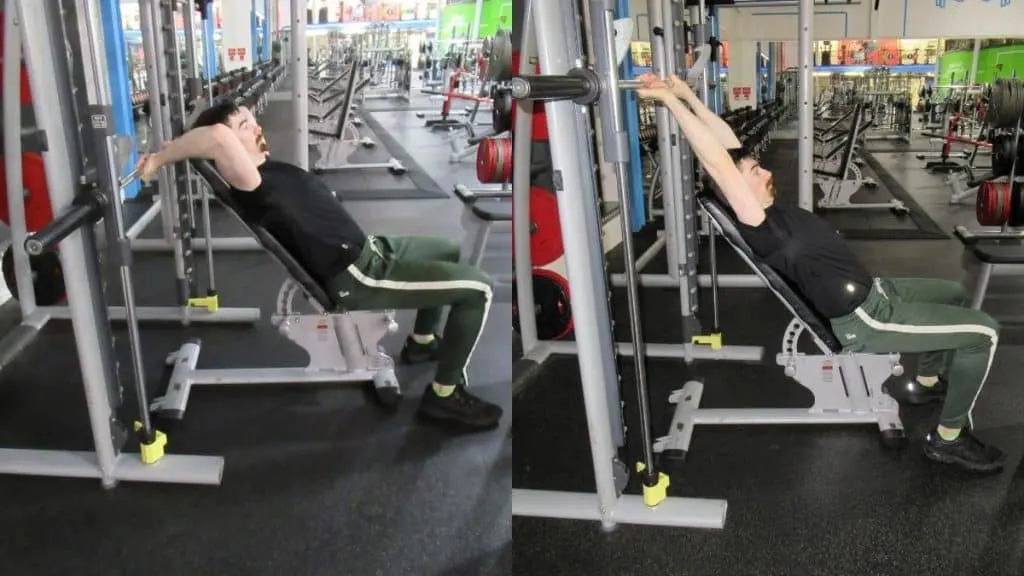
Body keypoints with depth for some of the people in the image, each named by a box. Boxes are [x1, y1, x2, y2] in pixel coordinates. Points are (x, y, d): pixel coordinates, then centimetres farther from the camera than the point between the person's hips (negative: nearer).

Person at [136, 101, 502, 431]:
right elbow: (219, 137, -40)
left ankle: (421, 343, 41)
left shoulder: (266, 168, 9)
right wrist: (159, 159, -32)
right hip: (356, 279, -11)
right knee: (476, 287, -14)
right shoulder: (248, 186, -21)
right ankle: (444, 396, -4)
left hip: (367, 251, 11)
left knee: (449, 251, 31)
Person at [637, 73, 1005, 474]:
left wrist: (688, 96, 3)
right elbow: (719, 162, -34)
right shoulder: (760, 229, -25)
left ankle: (926, 383, 42)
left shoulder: (772, 212, 3)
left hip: (873, 292, 10)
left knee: (953, 294, 30)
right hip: (865, 320, -10)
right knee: (984, 332, -8)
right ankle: (948, 439, 2)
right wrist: (671, 99, -37)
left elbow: (730, 144, 6)